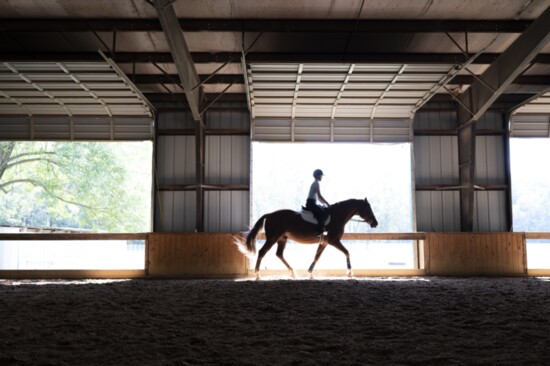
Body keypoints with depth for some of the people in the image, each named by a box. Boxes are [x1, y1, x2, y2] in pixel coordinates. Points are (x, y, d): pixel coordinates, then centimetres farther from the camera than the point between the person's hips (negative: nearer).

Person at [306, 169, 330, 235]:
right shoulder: (317, 183, -9)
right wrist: (327, 203, -11)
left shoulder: (315, 183, 21)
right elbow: (319, 195, -16)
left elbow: (318, 197, 23)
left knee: (325, 210, 15)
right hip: (311, 203, -11)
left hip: (312, 203, 11)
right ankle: (320, 230, -30)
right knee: (323, 213, -24)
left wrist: (325, 203, 17)